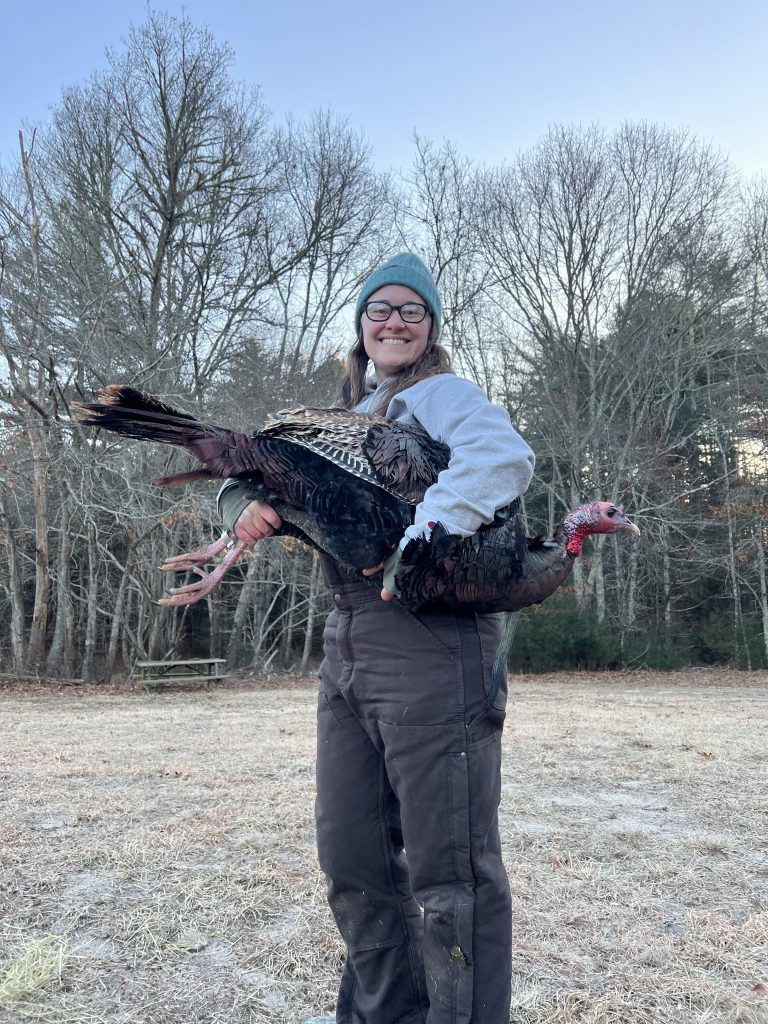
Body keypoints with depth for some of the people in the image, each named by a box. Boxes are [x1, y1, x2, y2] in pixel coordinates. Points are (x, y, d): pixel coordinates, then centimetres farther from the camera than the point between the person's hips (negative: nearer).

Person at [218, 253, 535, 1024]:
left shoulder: (446, 397, 1)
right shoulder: (342, 416, 23)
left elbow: (503, 460, -19)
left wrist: (419, 541, -31)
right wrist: (248, 505, -3)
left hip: (431, 637, -7)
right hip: (346, 641, 8)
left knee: (447, 866, -3)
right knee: (351, 858, 15)